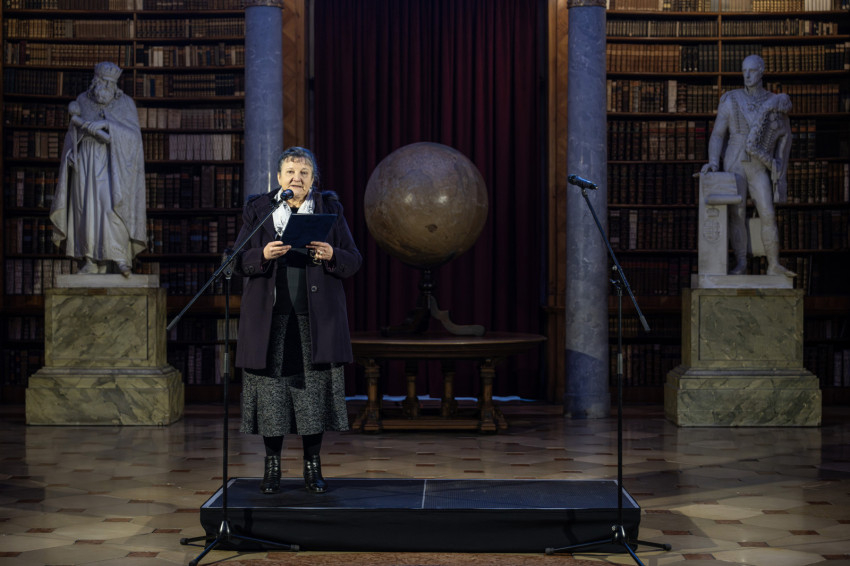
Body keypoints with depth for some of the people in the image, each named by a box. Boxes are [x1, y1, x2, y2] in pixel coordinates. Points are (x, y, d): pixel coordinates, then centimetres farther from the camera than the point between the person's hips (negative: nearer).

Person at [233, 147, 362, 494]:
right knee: (272, 386, 0)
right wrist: (263, 255, -18)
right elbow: (238, 263, 2)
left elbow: (353, 262, 4)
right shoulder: (258, 211, 6)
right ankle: (272, 466, 10)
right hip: (271, 318, 0)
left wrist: (331, 255, -17)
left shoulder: (329, 210, 7)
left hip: (316, 319, 0)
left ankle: (312, 467, 10)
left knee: (314, 387, 0)